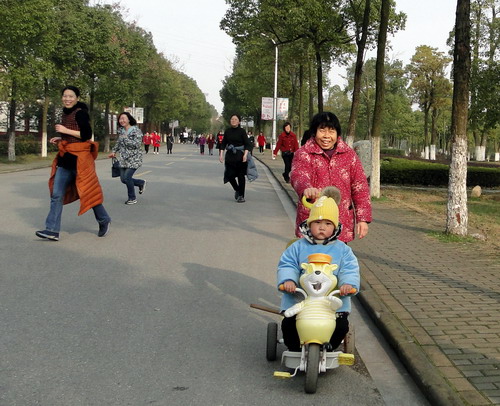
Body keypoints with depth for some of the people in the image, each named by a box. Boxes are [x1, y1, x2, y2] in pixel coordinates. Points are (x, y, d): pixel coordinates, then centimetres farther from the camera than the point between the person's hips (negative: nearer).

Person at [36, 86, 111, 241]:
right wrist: (60, 139, 11)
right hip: (65, 158, 8)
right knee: (56, 194, 1)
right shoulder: (65, 113, 15)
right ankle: (52, 230, 1)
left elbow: (86, 134, -20)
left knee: (87, 191, 3)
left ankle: (104, 220, 24)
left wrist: (66, 131, -17)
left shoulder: (80, 113, -11)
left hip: (79, 158, -8)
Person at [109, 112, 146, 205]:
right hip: (123, 159, 7)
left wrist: (125, 138, -20)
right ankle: (141, 183, 31)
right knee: (123, 179, 5)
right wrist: (114, 151, 16)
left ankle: (132, 198, 4)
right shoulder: (121, 131, 9)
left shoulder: (136, 130, -11)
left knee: (127, 177, -15)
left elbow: (137, 144, -21)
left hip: (134, 159, -7)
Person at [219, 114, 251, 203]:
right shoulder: (227, 131, 6)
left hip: (240, 156, -3)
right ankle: (237, 190, 28)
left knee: (241, 176, 0)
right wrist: (221, 154, 1)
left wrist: (245, 155, -18)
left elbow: (247, 144, -6)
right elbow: (223, 144, 10)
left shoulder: (242, 131, -3)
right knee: (230, 175, 1)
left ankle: (241, 196, 10)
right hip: (230, 156, 3)